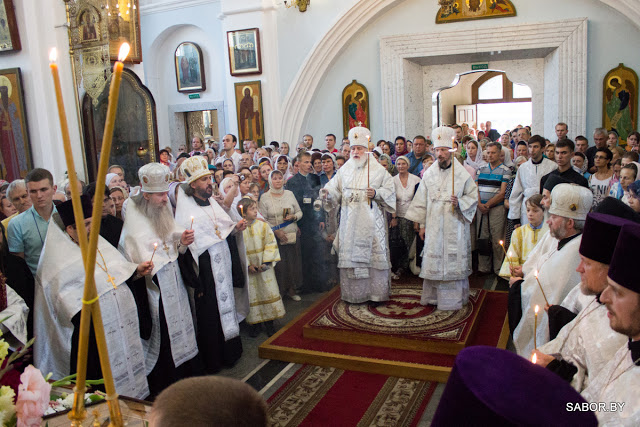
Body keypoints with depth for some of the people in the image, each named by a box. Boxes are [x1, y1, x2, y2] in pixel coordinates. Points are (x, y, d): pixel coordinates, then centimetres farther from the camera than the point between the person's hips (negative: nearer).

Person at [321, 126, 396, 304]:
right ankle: (353, 293, 17)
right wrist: (328, 194, -15)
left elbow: (390, 191, 1)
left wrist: (376, 193, -16)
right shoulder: (345, 169, 11)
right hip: (350, 221, 3)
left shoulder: (378, 170, 2)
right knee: (350, 254, 5)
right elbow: (335, 189, 6)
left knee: (373, 254, -1)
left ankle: (376, 293, 11)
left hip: (371, 221, -3)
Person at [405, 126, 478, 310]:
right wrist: (422, 224, 8)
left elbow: (473, 196, 3)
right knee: (433, 259, 5)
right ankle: (433, 296, 17)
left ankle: (453, 299, 10)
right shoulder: (429, 174, 8)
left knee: (454, 260, -1)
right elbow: (422, 201, 10)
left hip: (455, 225, -3)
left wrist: (459, 203, -17)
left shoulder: (462, 173, -1)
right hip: (434, 225, 3)